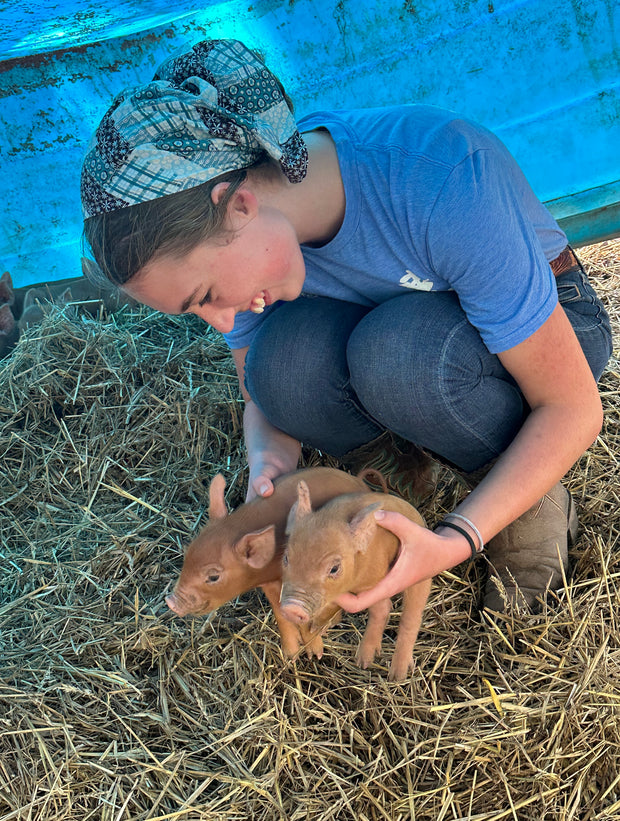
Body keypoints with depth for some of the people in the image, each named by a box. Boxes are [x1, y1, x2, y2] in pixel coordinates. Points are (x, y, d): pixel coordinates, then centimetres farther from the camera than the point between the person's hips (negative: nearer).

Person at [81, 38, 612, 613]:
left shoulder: (441, 183, -36)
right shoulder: (235, 236, -19)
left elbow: (574, 408, -28)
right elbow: (265, 403, -4)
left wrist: (455, 541, -37)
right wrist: (269, 464, -27)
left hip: (556, 324, -4)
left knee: (390, 352, -36)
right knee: (284, 356, -29)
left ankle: (536, 507, -9)